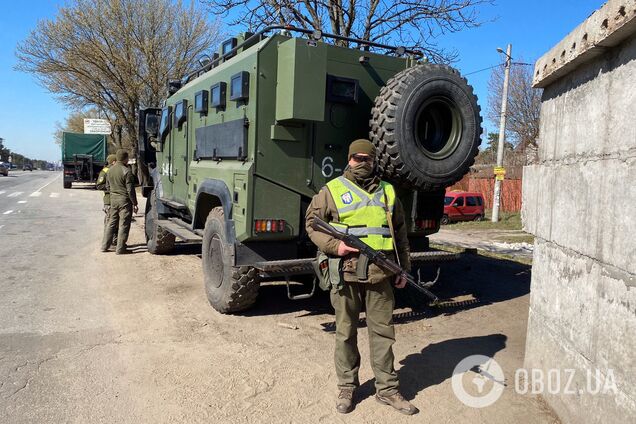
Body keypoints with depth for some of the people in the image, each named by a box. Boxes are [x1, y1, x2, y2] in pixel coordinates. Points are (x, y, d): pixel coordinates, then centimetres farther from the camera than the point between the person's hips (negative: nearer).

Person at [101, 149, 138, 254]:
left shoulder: (110, 170, 8)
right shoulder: (126, 171, -14)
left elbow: (108, 186, 16)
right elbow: (130, 190, -15)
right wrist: (135, 203, -9)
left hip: (113, 200, 7)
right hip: (125, 201, -7)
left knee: (111, 223, 15)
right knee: (124, 225, 0)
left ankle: (104, 246, 19)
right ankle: (120, 249, 3)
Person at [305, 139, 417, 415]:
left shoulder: (387, 192, 12)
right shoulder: (333, 190, 3)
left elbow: (400, 233, 17)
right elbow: (312, 222, 2)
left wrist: (403, 268, 14)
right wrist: (334, 246, -12)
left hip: (380, 275, 3)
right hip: (346, 273, -2)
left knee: (383, 332, 9)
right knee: (346, 333, 9)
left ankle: (387, 389, 23)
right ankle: (346, 388, 25)